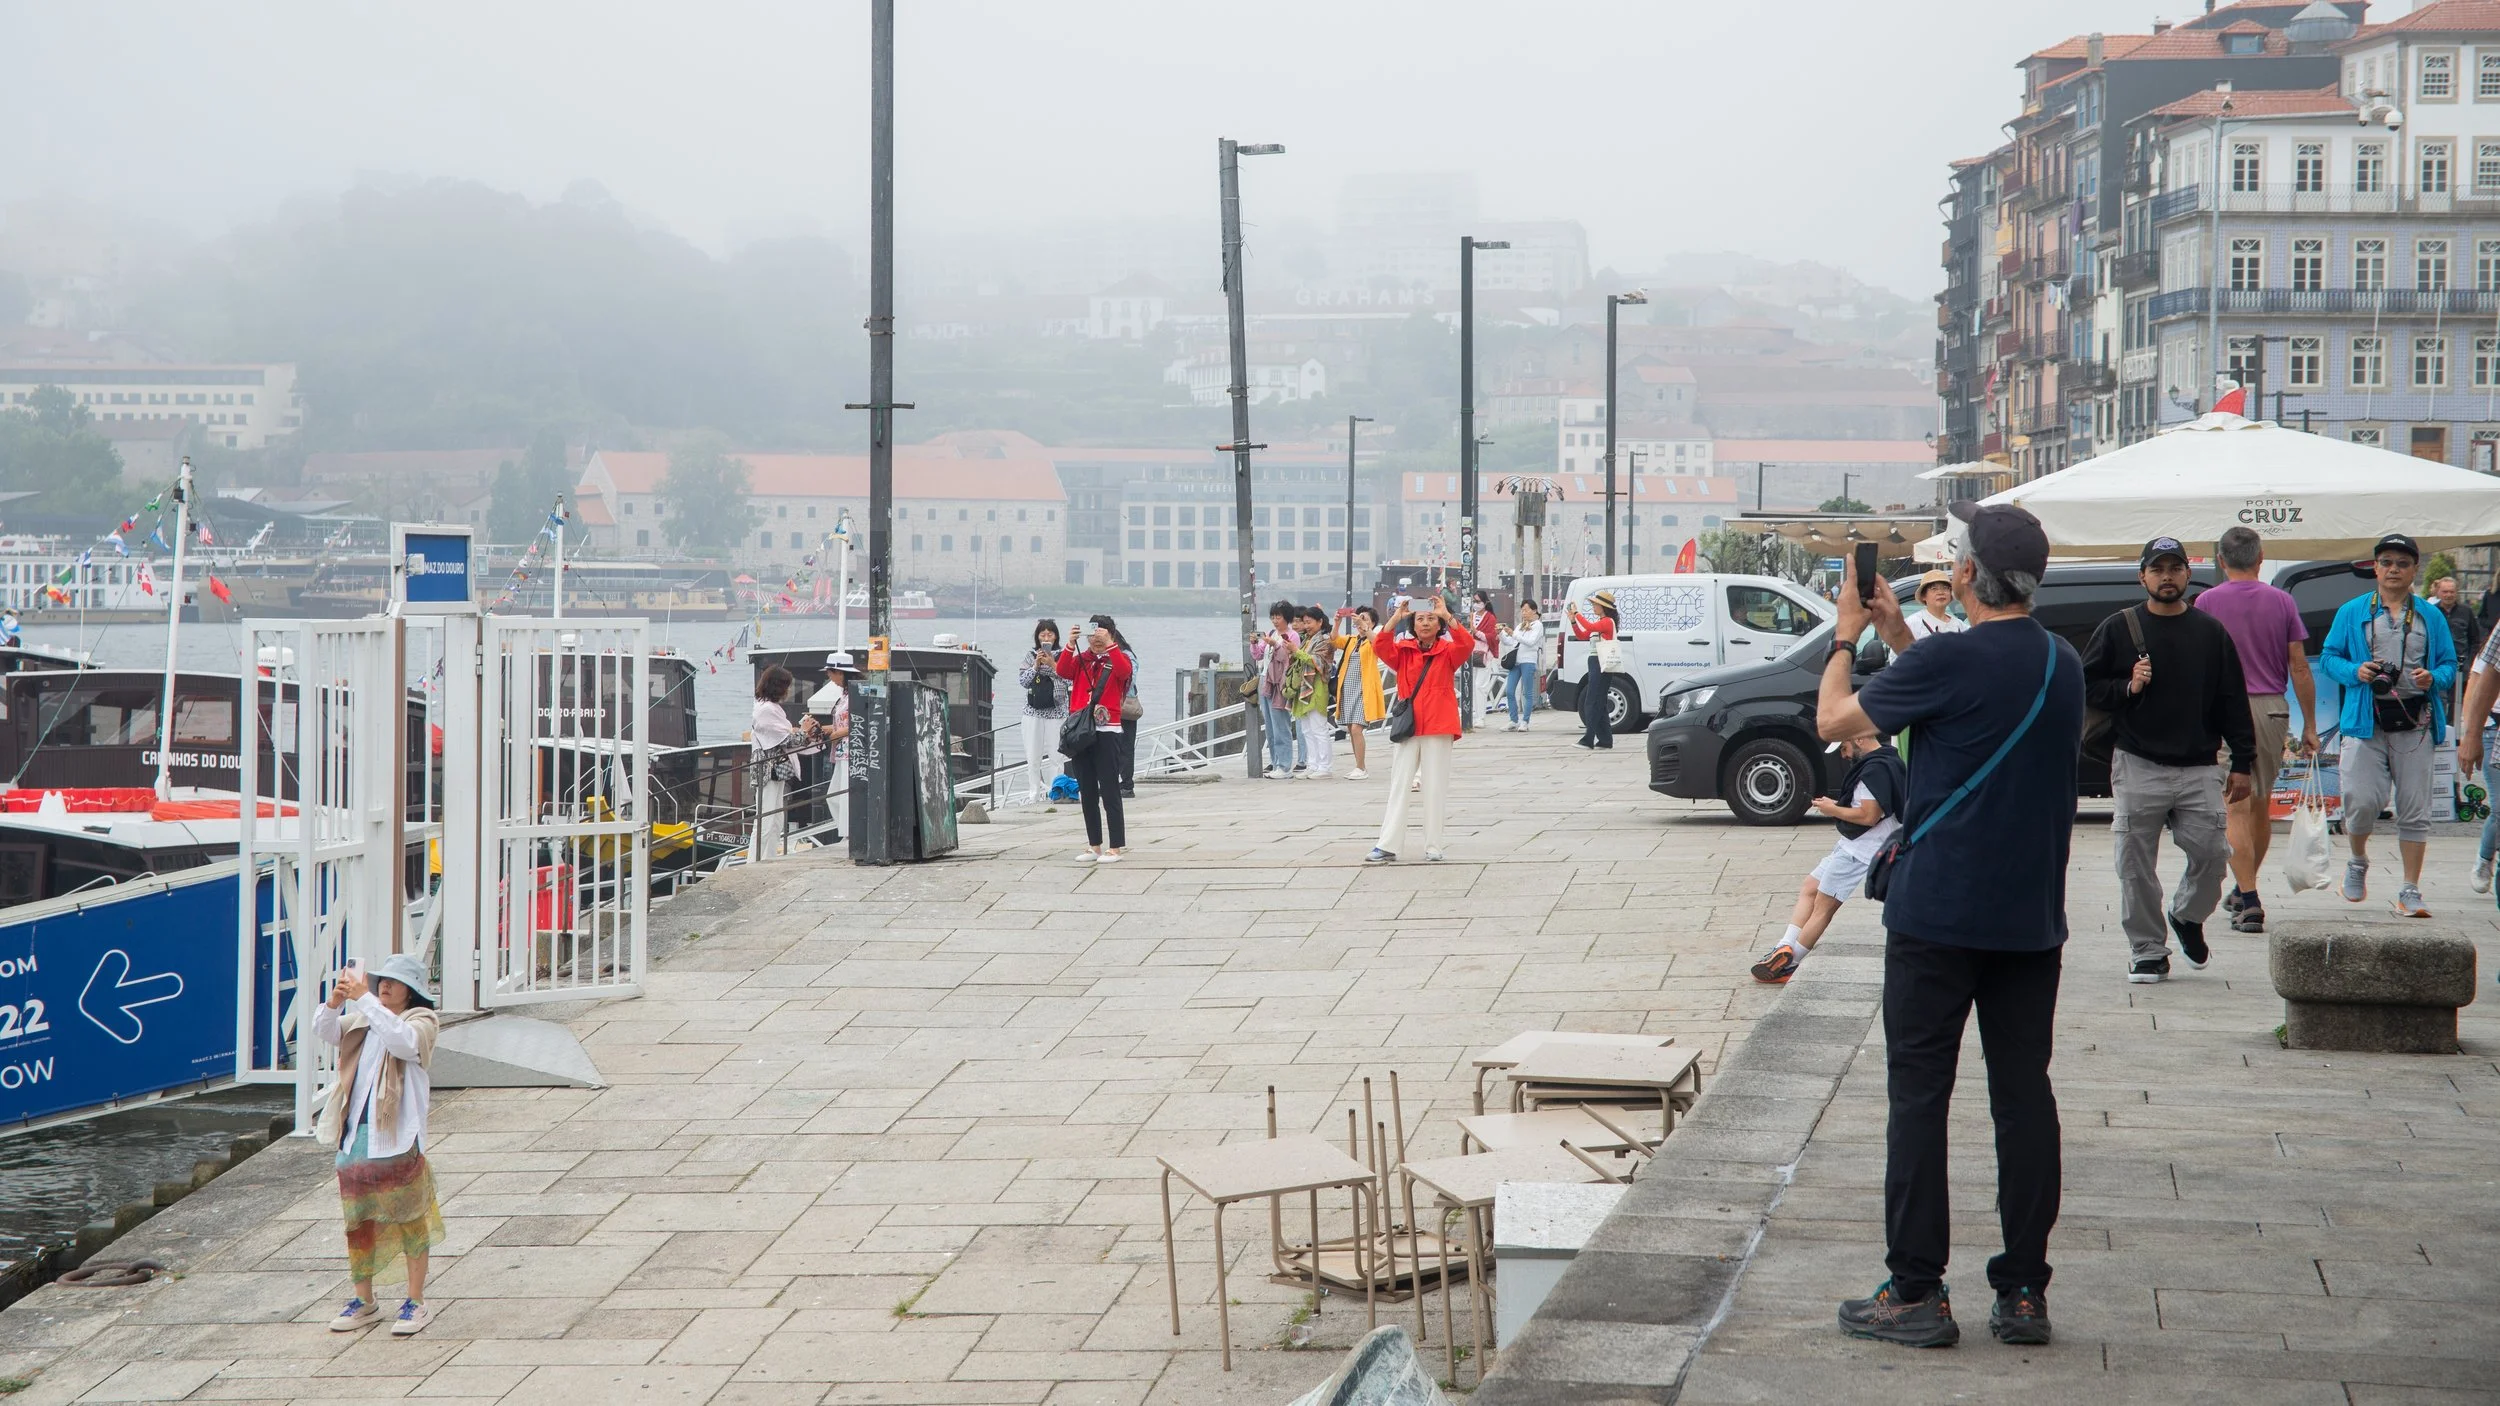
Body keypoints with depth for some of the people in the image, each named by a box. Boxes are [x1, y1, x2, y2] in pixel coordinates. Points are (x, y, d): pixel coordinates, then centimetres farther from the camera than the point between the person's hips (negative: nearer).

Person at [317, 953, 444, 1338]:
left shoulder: (421, 1021, -3)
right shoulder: (362, 1020, 16)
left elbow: (403, 1040, -24)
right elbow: (324, 1031, 5)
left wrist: (364, 999, -26)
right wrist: (335, 1001, -15)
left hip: (397, 1137, -6)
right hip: (356, 1134, 6)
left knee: (409, 1217, -1)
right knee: (358, 1219, 11)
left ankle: (415, 1302, 6)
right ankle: (363, 1300, 22)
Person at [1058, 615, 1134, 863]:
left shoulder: (1118, 659, 3)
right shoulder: (1080, 659, 12)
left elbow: (1125, 670, -20)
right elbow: (1063, 671, -8)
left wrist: (1108, 644, -28)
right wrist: (1070, 644, -21)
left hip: (1106, 733, -5)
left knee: (1109, 792, -6)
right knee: (1087, 794, 9)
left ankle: (1115, 848, -5)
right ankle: (1094, 847, 15)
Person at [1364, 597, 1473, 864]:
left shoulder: (1448, 651, 3)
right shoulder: (1403, 650, 7)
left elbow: (1467, 645, -17)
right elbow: (1380, 647, -10)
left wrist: (1447, 616, -24)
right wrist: (1396, 618, -21)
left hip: (1438, 728, -2)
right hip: (1407, 727, 2)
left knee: (1434, 789, 2)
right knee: (1398, 787, 1)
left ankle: (1433, 847, 8)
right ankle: (1387, 846, 0)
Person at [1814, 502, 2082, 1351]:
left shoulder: (1949, 661, -15)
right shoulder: (2062, 665, 7)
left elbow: (1832, 721, -5)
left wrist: (1848, 636, 10)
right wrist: (1899, 639, 23)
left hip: (1938, 913, -6)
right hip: (2031, 919, 6)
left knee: (1919, 1098, 1)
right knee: (2024, 1097, 8)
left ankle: (1916, 1294, 1)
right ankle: (2023, 1294, 10)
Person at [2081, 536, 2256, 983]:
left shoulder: (2211, 632, 9)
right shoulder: (2117, 630, 5)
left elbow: (2233, 702, 10)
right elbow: (2085, 687, 7)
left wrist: (2242, 765, 5)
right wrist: (2127, 687, -10)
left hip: (2199, 770, 1)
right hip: (2137, 767, -1)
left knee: (2213, 852, -5)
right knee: (2136, 864, -1)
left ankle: (2188, 916, 24)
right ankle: (2147, 951, 10)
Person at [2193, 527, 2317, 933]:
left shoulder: (2207, 603, -3)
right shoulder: (2281, 602, 3)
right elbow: (2299, 668, 3)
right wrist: (2310, 724, 9)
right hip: (2272, 709, 3)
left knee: (2237, 808, -4)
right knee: (2261, 805, 17)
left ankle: (2249, 902, -12)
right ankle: (2244, 891, 31)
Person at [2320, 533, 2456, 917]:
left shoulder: (2431, 617, 12)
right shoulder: (2352, 612, 9)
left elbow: (2449, 664, 12)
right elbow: (2328, 657, 8)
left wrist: (2434, 678, -10)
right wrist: (2355, 671, -12)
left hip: (2415, 723, 1)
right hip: (2366, 721, -1)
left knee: (2415, 809, 0)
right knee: (2362, 800, -10)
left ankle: (2410, 892, 6)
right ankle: (2358, 864, 21)